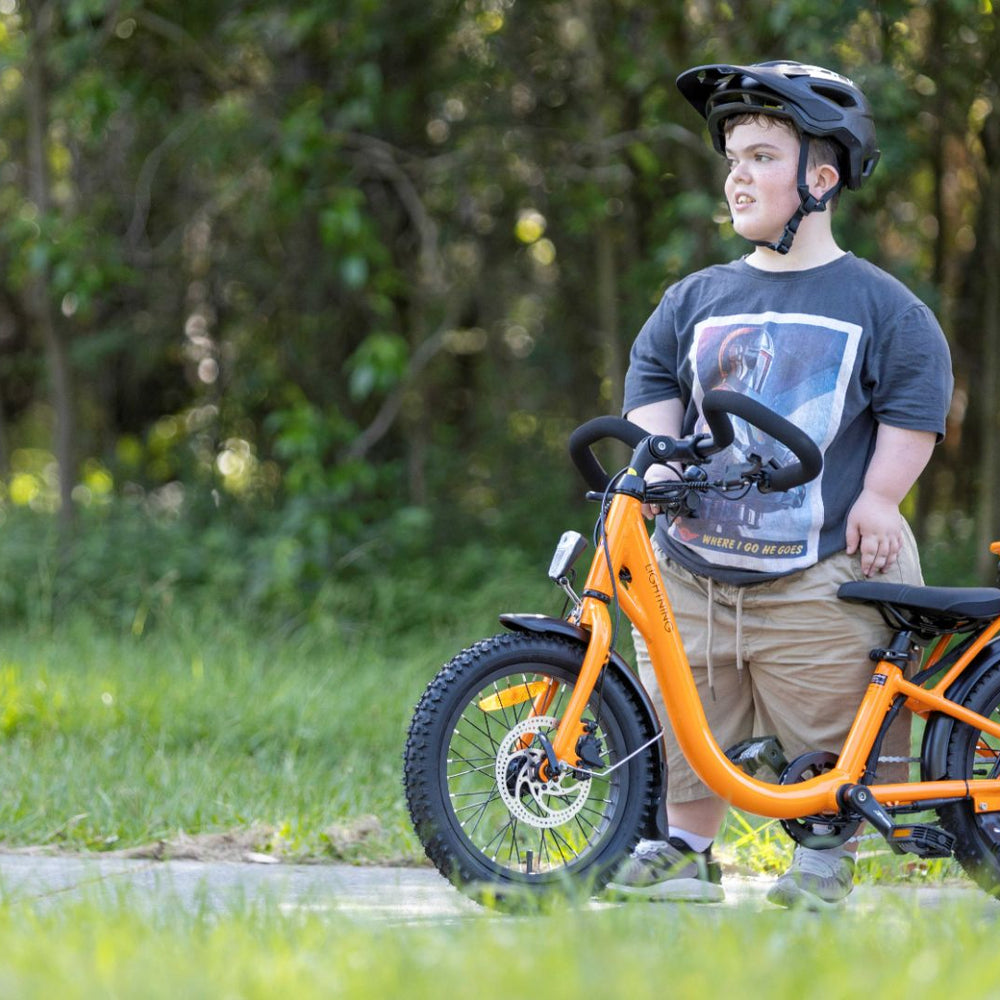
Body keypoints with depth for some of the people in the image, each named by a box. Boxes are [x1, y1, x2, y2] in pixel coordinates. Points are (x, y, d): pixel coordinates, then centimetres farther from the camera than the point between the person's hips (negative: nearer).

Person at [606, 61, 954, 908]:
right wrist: (656, 467, 1)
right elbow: (652, 381, 18)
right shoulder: (694, 302, 12)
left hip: (819, 576, -3)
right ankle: (683, 852, 15)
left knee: (828, 739, 0)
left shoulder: (879, 306, 2)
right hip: (694, 571, 3)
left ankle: (824, 857, 16)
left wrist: (877, 501, -6)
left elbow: (916, 402, 3)